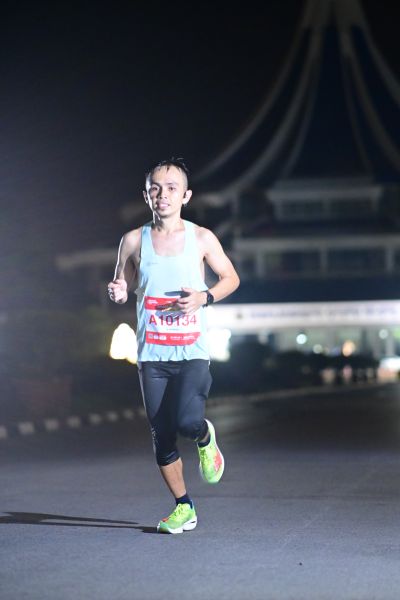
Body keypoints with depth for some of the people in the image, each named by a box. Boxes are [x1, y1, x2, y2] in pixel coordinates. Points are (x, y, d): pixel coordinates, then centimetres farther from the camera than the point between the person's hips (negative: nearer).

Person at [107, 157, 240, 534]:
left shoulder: (201, 238, -1)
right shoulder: (134, 241, 3)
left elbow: (231, 278, 10)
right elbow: (123, 287, 12)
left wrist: (204, 297, -9)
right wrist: (118, 293, -12)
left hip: (193, 352, -2)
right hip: (152, 356, 2)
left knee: (187, 421, -23)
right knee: (161, 436, 3)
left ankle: (205, 438, 14)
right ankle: (184, 507, 20)